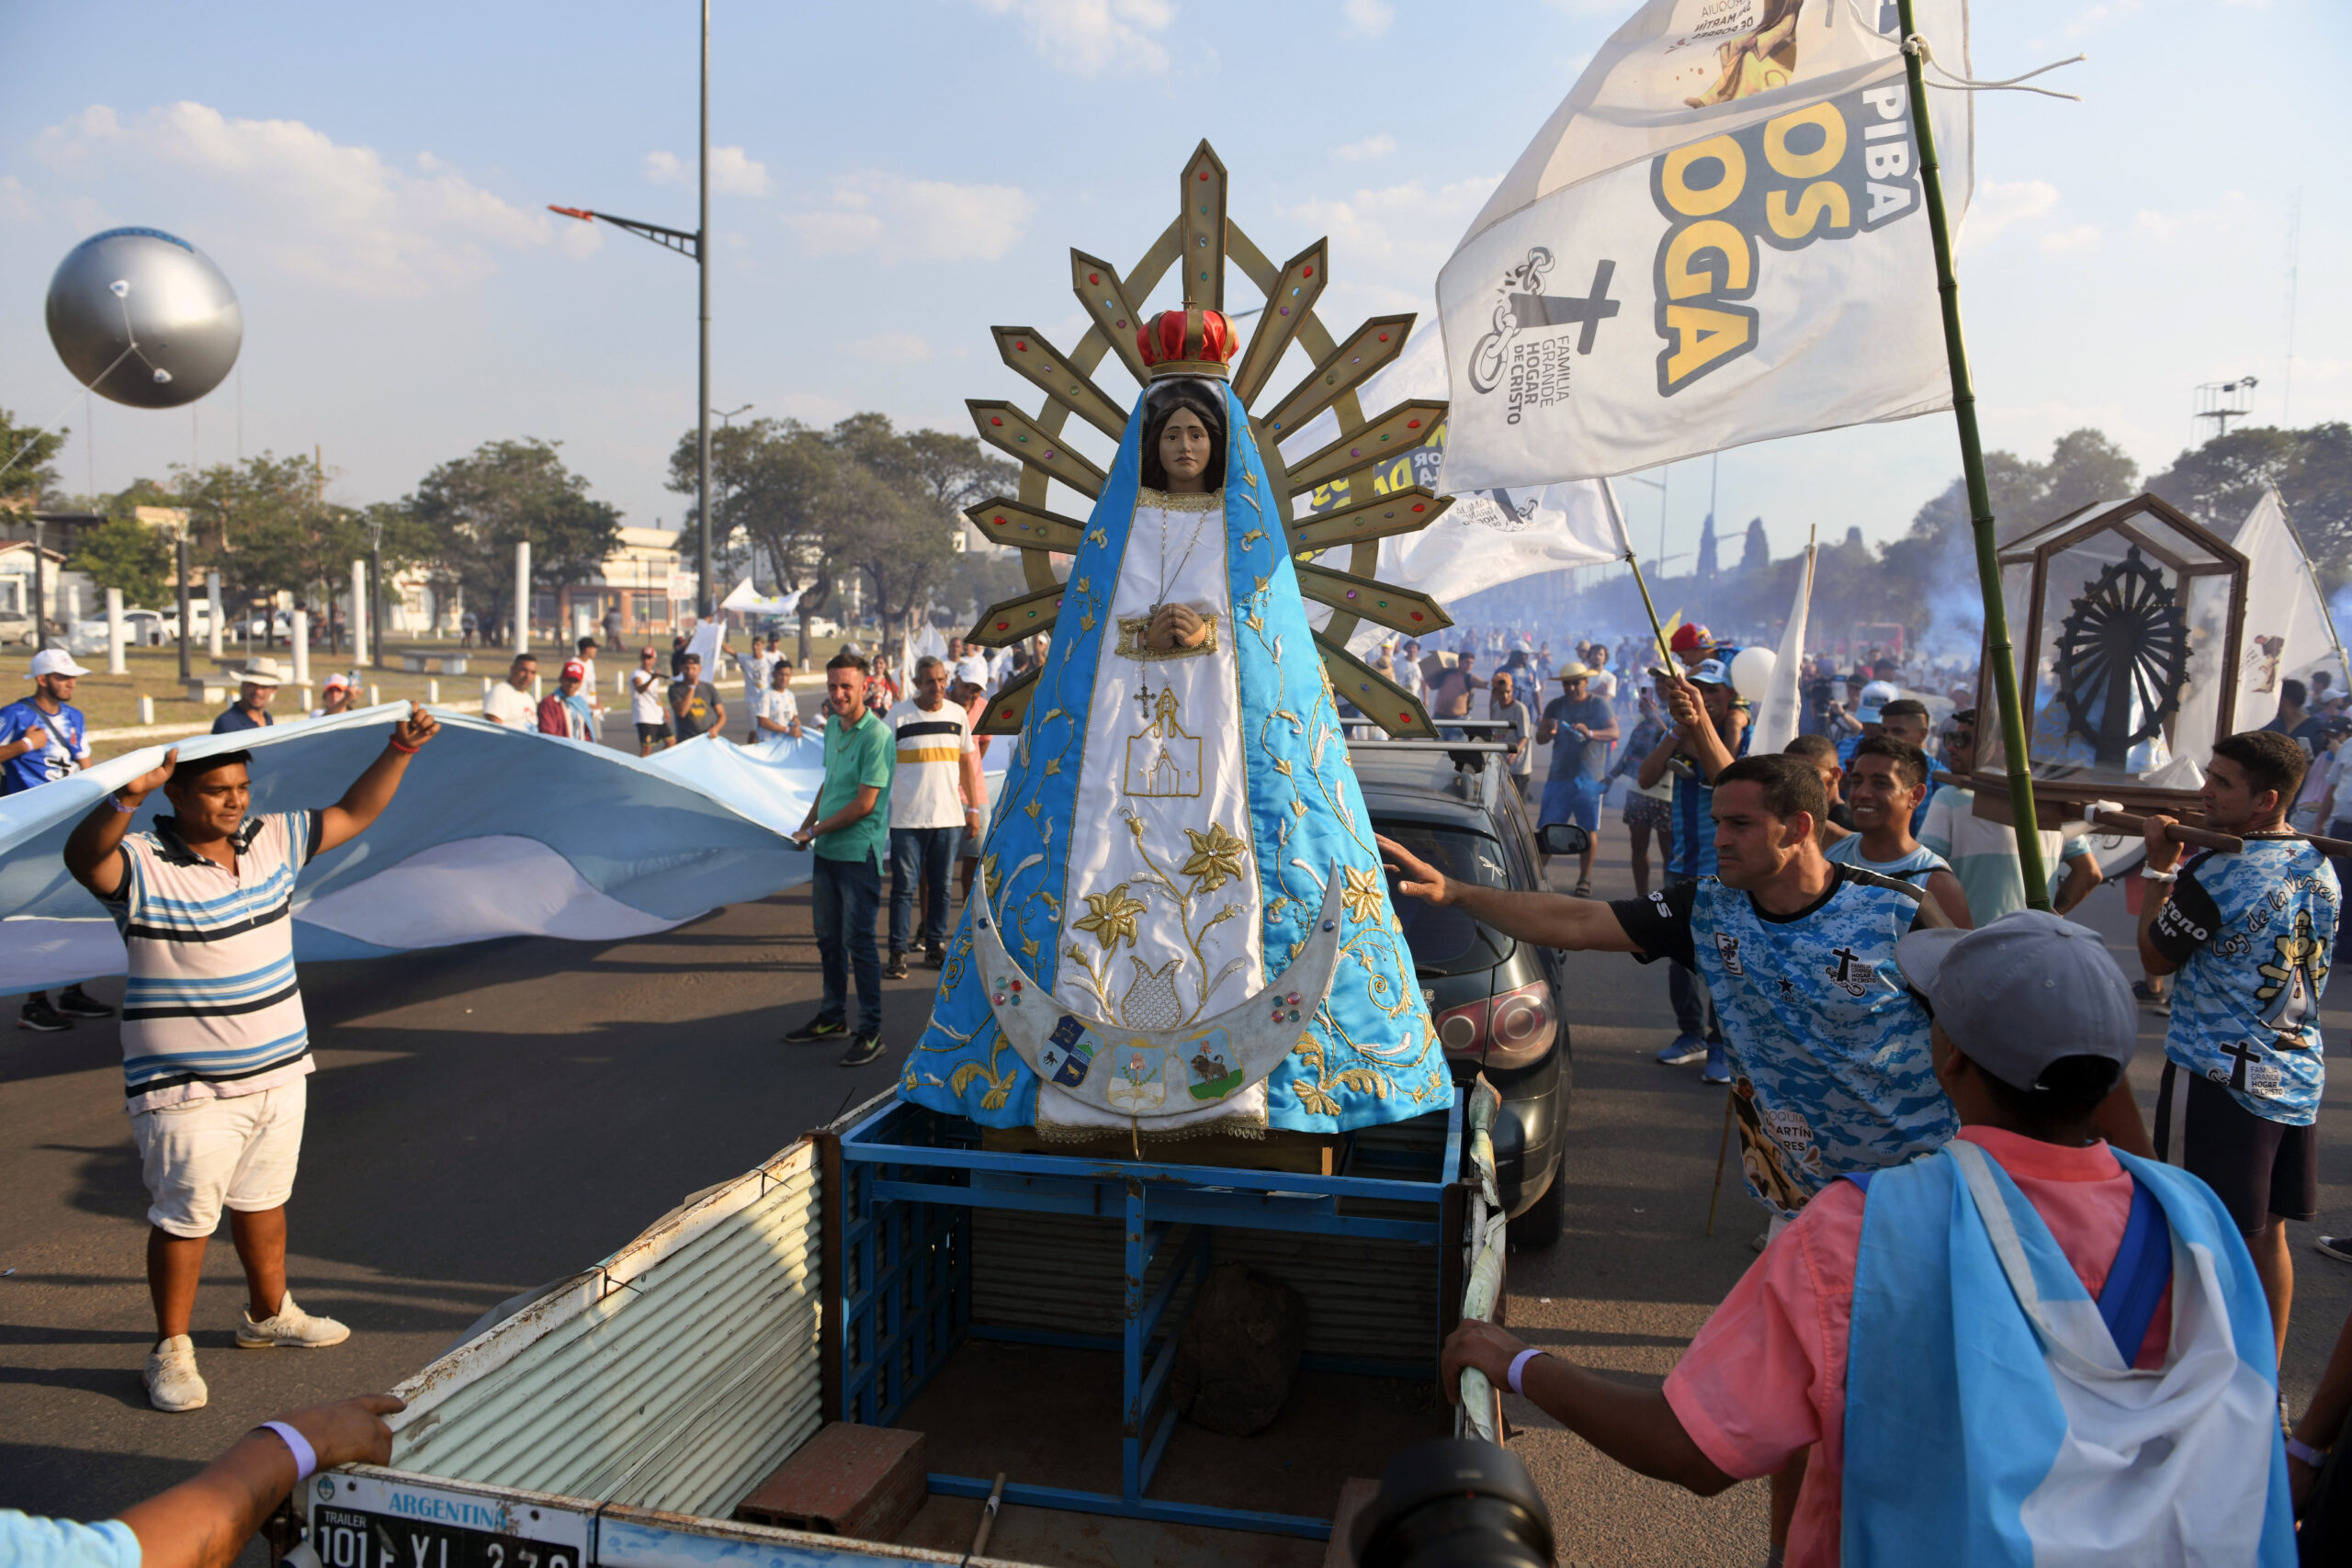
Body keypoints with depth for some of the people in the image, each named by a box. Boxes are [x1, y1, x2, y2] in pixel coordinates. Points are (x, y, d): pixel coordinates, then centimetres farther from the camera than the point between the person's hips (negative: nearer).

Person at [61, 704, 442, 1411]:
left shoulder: (271, 841, 2)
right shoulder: (143, 865, -17)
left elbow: (351, 815, 11)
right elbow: (83, 856, -39)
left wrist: (397, 753, 0)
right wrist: (125, 797, -57)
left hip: (279, 1068, 7)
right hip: (188, 1088, -6)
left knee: (265, 1198, 22)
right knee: (185, 1216, 4)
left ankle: (269, 1312, 41)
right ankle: (171, 1349, 22)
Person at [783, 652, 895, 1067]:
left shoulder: (876, 735, -17)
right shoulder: (832, 726, 9)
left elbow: (865, 803, -19)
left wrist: (816, 831, -12)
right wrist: (807, 825, 10)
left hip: (858, 851, -8)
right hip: (827, 850, 8)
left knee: (857, 942, -4)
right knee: (828, 937, 17)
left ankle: (871, 1032, 5)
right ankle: (832, 1017, 32)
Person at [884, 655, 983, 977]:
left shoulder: (957, 714, 7)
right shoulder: (897, 717, -4)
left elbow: (966, 762, 15)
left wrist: (972, 808, 13)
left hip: (949, 815, 3)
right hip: (907, 817, -3)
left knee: (941, 885, 10)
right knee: (904, 886, 0)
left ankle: (935, 946, 21)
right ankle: (898, 952, 8)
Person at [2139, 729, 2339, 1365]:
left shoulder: (2213, 875, -20)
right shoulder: (2320, 869, 4)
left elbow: (2157, 958, -5)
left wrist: (2158, 865, 2)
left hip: (2222, 1078, -7)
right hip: (2299, 1079, 8)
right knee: (2267, 1234, 17)